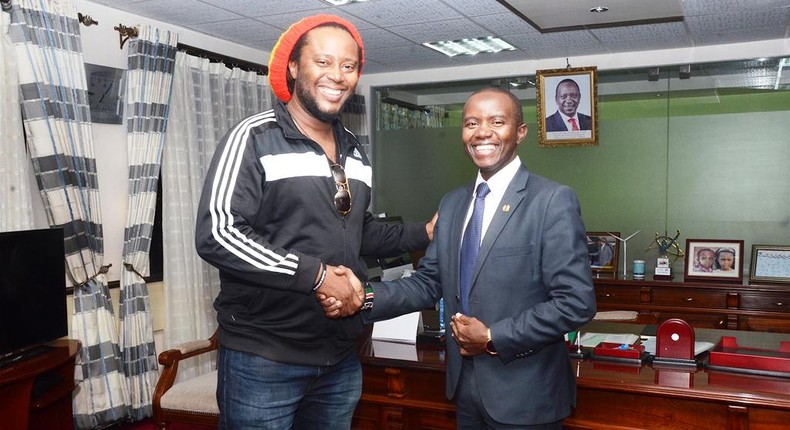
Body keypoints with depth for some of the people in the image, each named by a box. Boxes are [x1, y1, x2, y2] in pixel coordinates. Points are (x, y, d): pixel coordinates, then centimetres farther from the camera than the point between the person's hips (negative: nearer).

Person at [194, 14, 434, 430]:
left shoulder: (354, 151, 10)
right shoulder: (254, 138, -11)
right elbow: (216, 233, -22)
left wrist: (422, 234, 11)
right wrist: (315, 275, -23)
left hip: (340, 357, 7)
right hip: (263, 360, -6)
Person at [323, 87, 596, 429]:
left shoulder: (553, 201, -13)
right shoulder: (452, 204, 8)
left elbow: (577, 303, -16)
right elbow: (429, 283, 7)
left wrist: (493, 338, -17)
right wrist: (365, 296, -8)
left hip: (525, 394, -6)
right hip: (465, 386, 6)